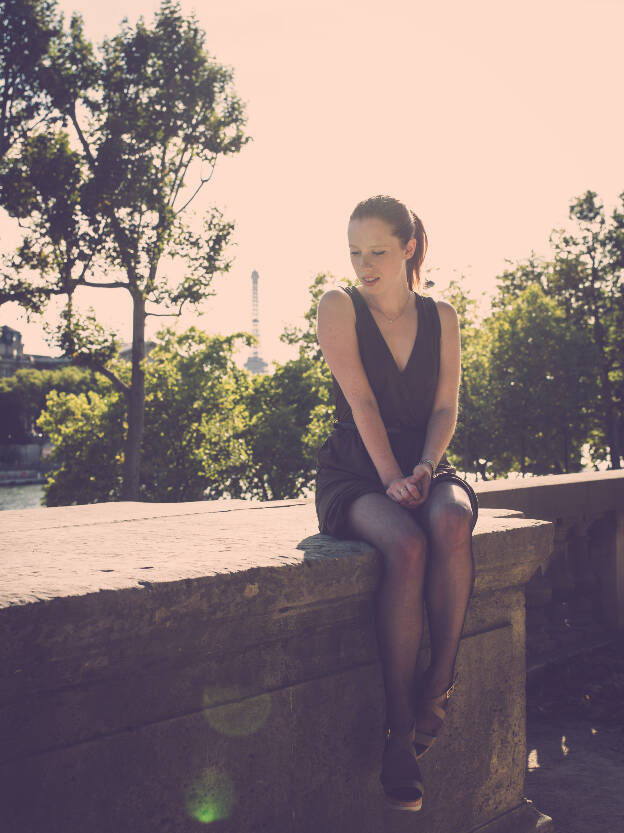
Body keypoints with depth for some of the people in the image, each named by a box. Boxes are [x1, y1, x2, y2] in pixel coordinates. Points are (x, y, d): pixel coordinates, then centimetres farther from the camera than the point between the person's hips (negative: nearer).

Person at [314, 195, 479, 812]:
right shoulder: (340, 307, 1)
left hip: (424, 467, 3)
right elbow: (361, 401, -10)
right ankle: (399, 725, -28)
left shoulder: (441, 318, 10)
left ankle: (440, 682, -22)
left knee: (452, 524, -35)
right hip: (356, 472, -3)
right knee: (406, 546, -35)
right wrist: (391, 478, -20)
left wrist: (424, 468, -16)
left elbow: (446, 406, 3)